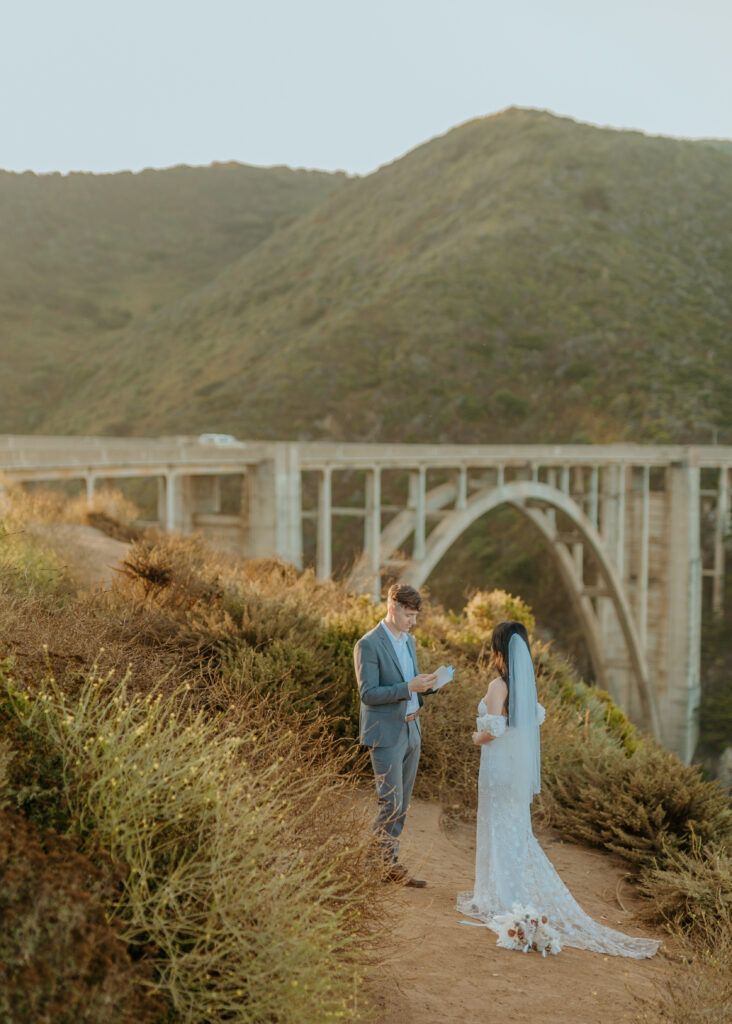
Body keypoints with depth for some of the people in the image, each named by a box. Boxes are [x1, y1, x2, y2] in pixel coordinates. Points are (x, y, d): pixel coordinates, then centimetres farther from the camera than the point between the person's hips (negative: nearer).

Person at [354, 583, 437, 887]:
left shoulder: (409, 641, 12)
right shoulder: (368, 645, -13)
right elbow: (368, 694, -18)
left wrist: (418, 702, 5)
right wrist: (409, 687, -25)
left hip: (411, 733, 8)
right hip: (385, 735, -8)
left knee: (401, 806, 11)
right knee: (391, 804, -6)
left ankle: (391, 865, 18)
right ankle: (383, 863, 8)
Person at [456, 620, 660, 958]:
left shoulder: (498, 686, -20)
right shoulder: (526, 683, 3)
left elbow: (493, 730, -25)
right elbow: (537, 717, 16)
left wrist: (477, 738, -6)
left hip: (499, 766, -8)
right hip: (519, 765, 8)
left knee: (499, 831, 3)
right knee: (517, 830, 18)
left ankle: (499, 901, 11)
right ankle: (522, 892, 27)